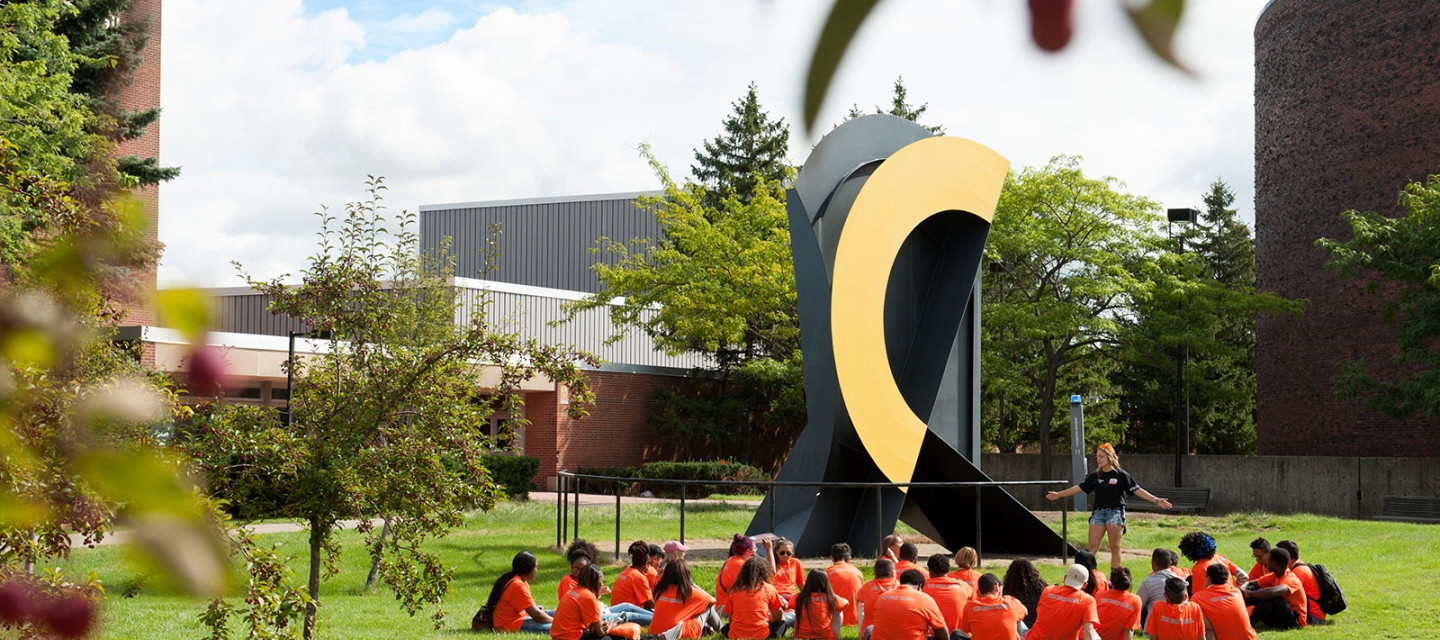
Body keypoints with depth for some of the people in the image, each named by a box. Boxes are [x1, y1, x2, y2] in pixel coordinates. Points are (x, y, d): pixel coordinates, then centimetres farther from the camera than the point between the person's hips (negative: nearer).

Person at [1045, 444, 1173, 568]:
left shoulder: (1121, 475, -4)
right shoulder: (1095, 476, 7)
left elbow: (1137, 490, -6)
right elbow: (1079, 488, 14)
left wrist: (1156, 500, -13)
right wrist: (1058, 494, 16)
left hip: (1115, 512, -4)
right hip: (1098, 512, 4)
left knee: (1115, 548, -1)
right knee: (1092, 547, -3)